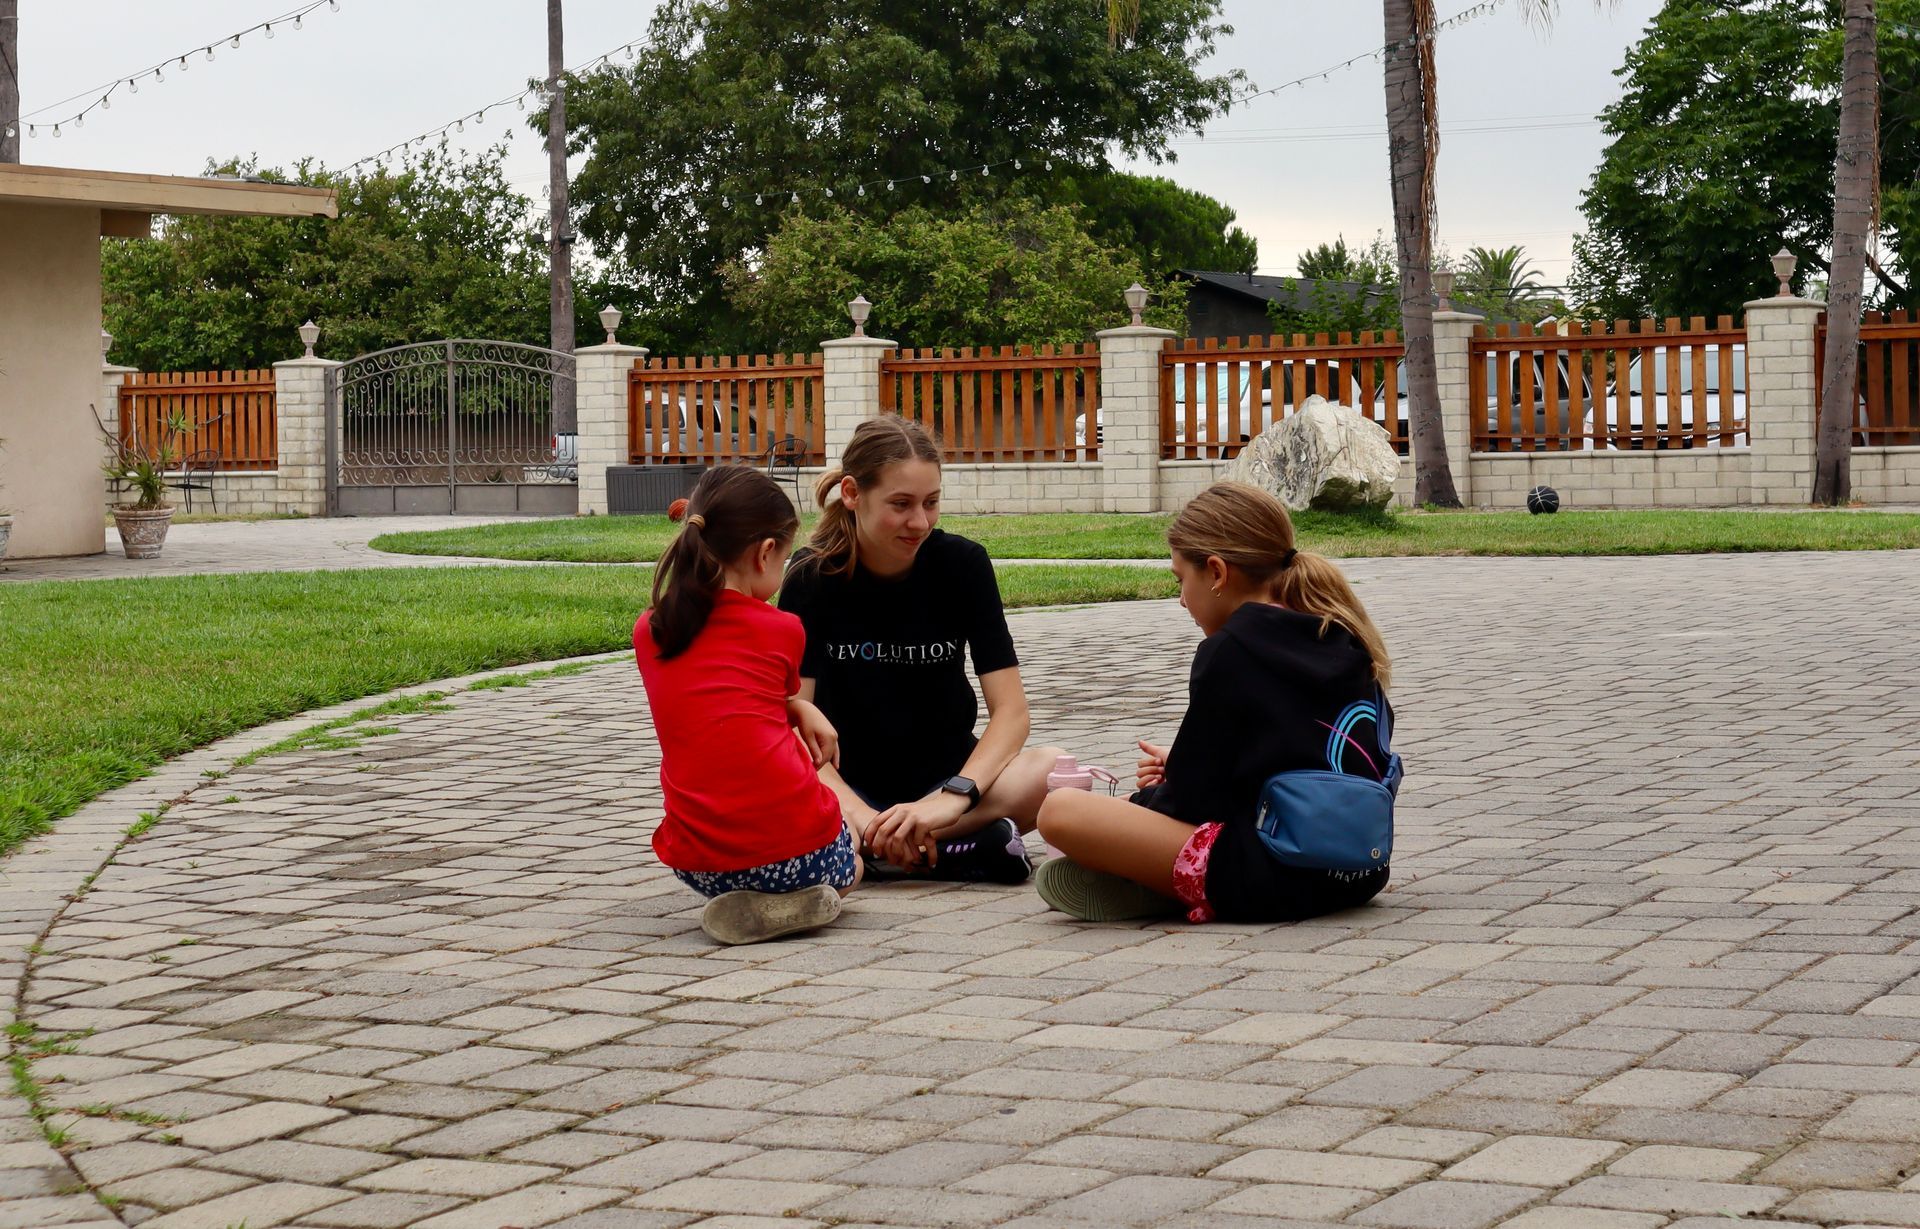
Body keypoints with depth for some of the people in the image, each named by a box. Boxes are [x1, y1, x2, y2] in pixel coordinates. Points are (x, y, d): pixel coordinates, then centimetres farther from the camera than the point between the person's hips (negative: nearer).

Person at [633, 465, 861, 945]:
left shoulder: (648, 632, 10)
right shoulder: (782, 630, 0)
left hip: (698, 864, 4)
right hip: (796, 846, -3)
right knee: (847, 868, 32)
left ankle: (740, 900, 10)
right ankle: (788, 902, 2)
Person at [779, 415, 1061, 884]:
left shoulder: (962, 563, -7)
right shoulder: (813, 576, -8)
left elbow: (1011, 710, -11)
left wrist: (954, 797, -29)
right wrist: (860, 817, -31)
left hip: (946, 772, 1)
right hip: (849, 785, -1)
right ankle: (953, 850, -26)